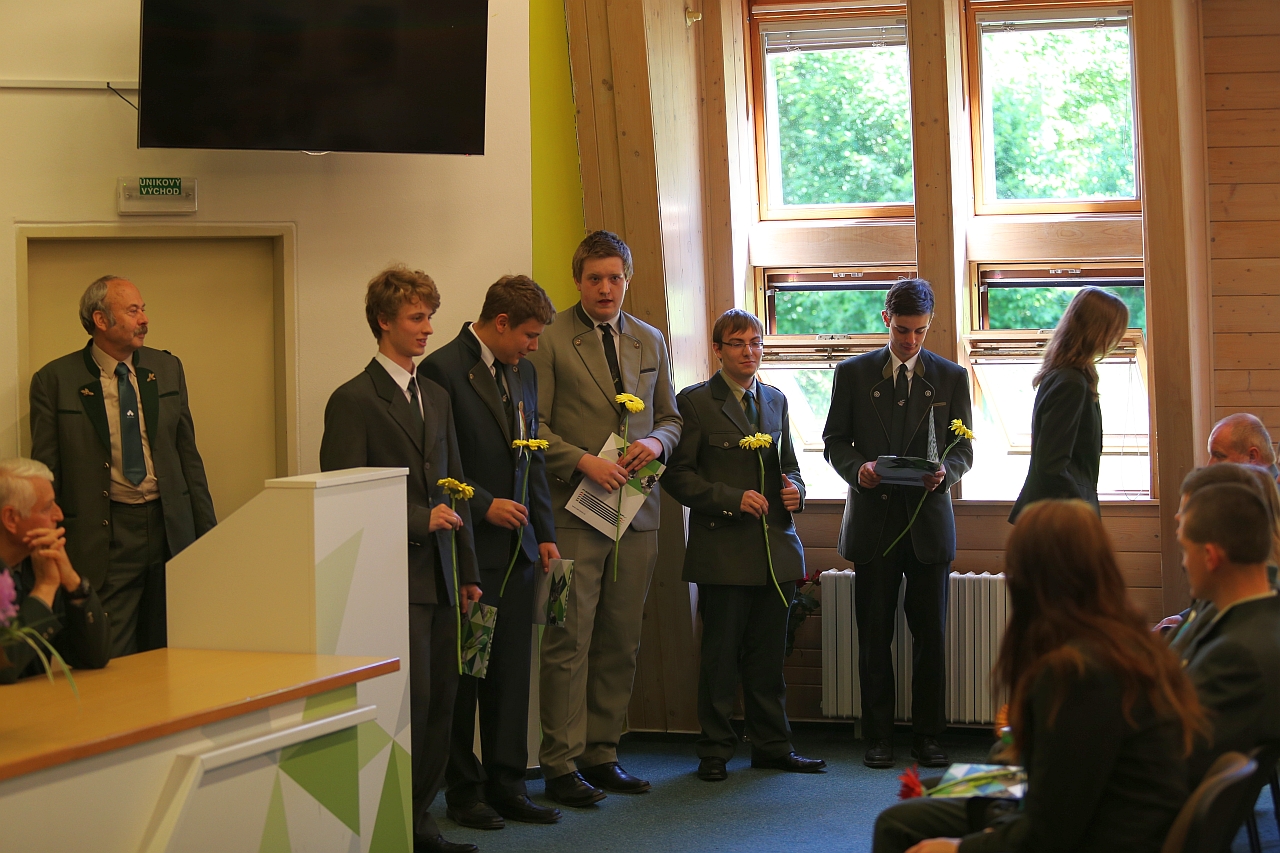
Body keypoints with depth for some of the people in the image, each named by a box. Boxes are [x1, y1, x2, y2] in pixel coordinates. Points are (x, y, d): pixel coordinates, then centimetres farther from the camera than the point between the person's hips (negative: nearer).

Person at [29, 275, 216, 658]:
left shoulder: (168, 369, 10)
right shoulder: (55, 381, -2)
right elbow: (45, 474, -1)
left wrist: (207, 532, 10)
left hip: (170, 528, 4)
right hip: (105, 537, -4)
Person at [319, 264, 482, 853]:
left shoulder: (437, 397, 18)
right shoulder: (354, 401, -5)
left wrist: (467, 571, 18)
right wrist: (420, 519, -13)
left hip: (439, 579, 7)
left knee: (440, 702, 6)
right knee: (411, 701, -9)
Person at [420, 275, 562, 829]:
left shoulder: (522, 373, 14)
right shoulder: (442, 370, -10)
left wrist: (545, 532, 14)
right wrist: (484, 505, -15)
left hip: (515, 548, 7)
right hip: (467, 548, -7)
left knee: (511, 672, 8)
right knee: (464, 672, 2)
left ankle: (506, 784, 15)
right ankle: (464, 789, 11)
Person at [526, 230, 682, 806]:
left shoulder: (650, 342, 14)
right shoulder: (549, 341, -3)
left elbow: (670, 417, 20)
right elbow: (533, 425, -6)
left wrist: (656, 442, -2)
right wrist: (583, 461, -17)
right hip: (574, 513, -5)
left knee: (621, 642, 8)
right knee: (569, 641, -6)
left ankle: (602, 755, 17)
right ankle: (561, 765, 0)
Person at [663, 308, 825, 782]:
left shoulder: (776, 401, 16)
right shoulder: (695, 402, -3)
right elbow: (679, 475, -7)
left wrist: (795, 489, 1)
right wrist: (732, 499, -16)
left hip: (776, 549, 5)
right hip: (724, 548, -5)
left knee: (769, 654, 10)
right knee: (720, 655, 0)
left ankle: (772, 746, 19)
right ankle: (715, 750, 10)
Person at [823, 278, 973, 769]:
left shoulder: (951, 377, 8)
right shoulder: (853, 374, 7)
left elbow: (963, 448, 8)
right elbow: (835, 441, 9)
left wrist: (945, 471, -14)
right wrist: (857, 468, -12)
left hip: (928, 520, 0)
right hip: (873, 521, 0)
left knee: (931, 634, 1)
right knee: (874, 635, 2)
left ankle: (927, 736, 9)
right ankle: (878, 737, 8)